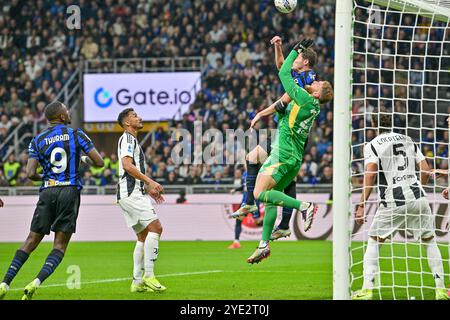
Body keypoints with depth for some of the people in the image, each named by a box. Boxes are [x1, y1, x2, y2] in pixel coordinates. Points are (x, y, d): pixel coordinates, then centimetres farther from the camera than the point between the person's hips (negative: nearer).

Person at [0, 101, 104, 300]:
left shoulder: (37, 141, 6)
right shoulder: (77, 135, 2)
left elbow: (30, 174, -3)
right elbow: (99, 162, 0)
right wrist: (86, 160, 23)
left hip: (47, 192, 2)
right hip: (70, 191, -2)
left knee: (31, 241, 9)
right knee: (60, 245, 2)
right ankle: (36, 282, -17)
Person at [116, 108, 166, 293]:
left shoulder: (133, 141, 26)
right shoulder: (127, 138, -6)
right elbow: (127, 165, -20)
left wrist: (149, 190, 26)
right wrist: (150, 182, -22)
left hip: (134, 193, 11)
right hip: (131, 193, -11)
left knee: (143, 236, 8)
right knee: (155, 227, -18)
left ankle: (137, 282, 6)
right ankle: (148, 276, -21)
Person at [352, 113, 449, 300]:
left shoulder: (372, 146, 2)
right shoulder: (408, 141, 15)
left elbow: (370, 174, -11)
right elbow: (426, 171, 11)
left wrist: (362, 205, -12)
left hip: (393, 201, -3)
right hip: (418, 197, 3)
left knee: (373, 242, 10)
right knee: (430, 241, 17)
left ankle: (367, 290, -1)